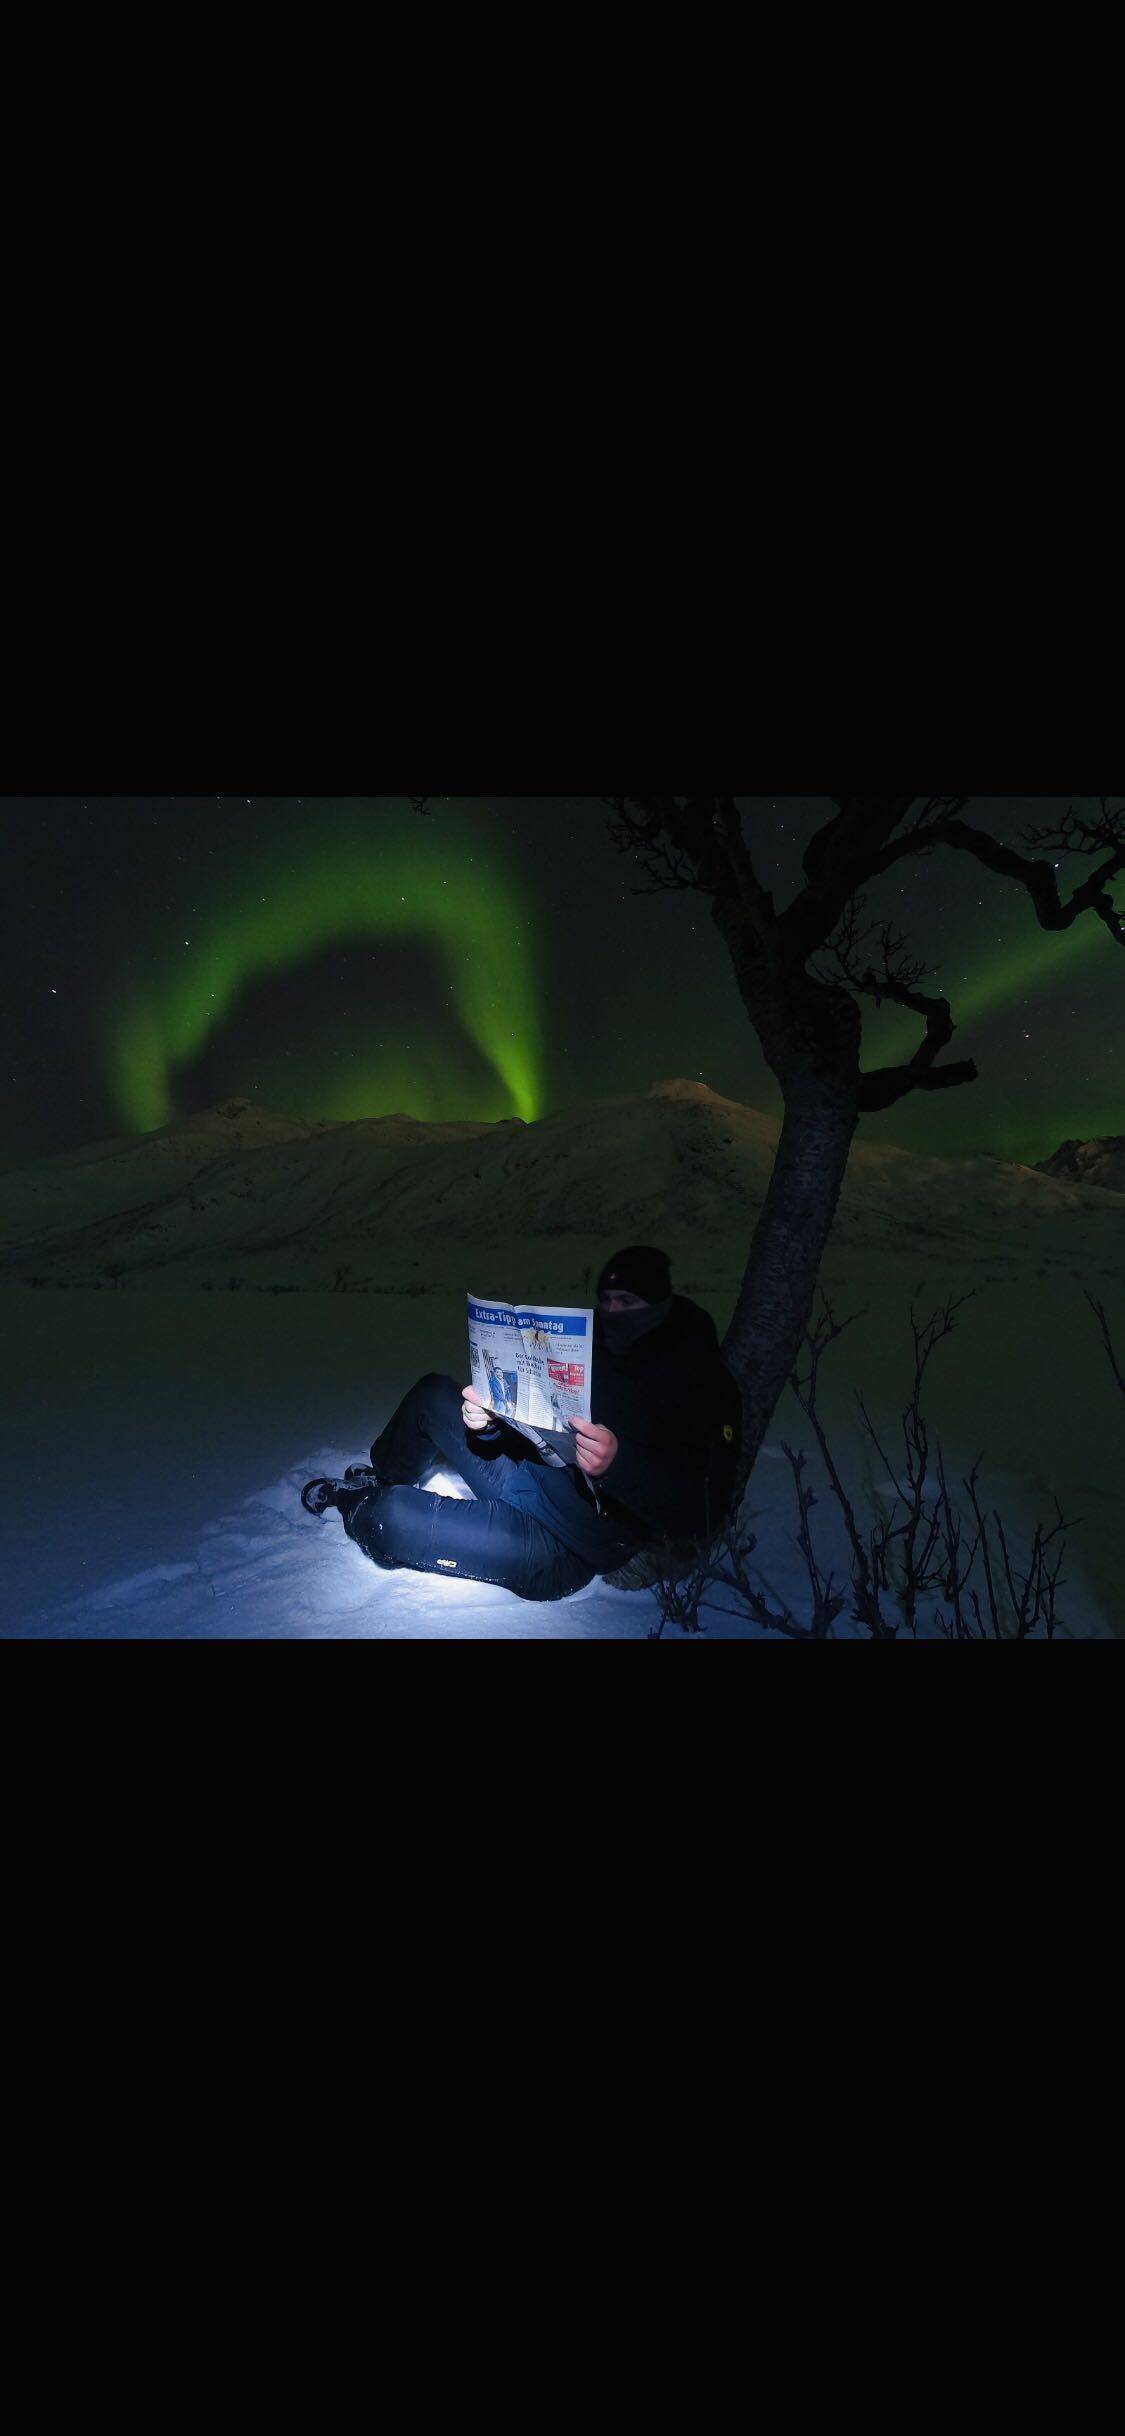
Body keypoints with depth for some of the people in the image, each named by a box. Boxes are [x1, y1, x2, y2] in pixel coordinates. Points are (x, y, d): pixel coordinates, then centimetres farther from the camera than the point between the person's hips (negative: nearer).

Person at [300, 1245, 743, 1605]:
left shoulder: (703, 1381, -18)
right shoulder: (595, 1343, 4)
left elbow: (699, 1512, -25)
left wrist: (619, 1464, -40)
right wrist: (488, 1419, -12)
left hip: (570, 1553, -8)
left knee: (394, 1518, -20)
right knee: (434, 1394, 10)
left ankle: (358, 1509, 18)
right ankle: (379, 1482, 36)